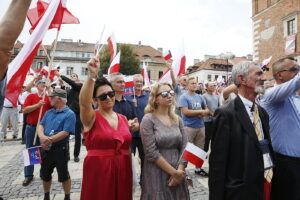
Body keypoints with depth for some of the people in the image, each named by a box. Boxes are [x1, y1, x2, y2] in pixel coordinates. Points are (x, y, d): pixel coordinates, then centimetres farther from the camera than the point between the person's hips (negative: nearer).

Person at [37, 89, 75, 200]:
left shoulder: (69, 114, -12)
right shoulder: (49, 112, 11)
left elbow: (65, 133, -20)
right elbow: (40, 125, 2)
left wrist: (50, 140, -25)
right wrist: (42, 136, -18)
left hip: (60, 149, -7)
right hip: (45, 149, 7)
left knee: (63, 175, 8)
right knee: (45, 174, 20)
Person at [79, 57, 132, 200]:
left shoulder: (123, 118, 6)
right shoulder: (91, 117, -7)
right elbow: (84, 102, -29)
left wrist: (131, 173, 16)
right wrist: (92, 76, -43)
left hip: (123, 170, 4)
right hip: (98, 171, -4)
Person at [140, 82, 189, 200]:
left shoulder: (178, 120, 4)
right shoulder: (148, 119, -11)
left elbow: (184, 147, 3)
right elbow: (151, 152, -16)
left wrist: (180, 170, -9)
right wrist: (173, 171, -14)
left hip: (178, 174, 5)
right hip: (157, 173, -4)